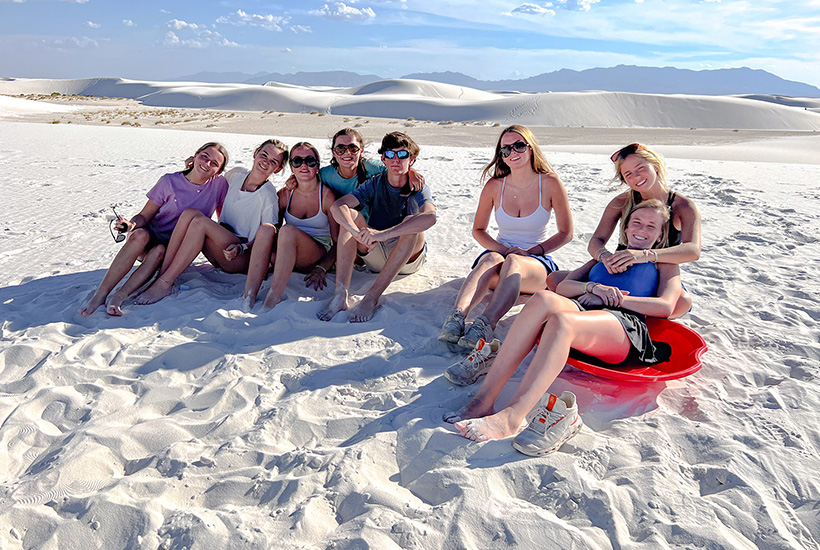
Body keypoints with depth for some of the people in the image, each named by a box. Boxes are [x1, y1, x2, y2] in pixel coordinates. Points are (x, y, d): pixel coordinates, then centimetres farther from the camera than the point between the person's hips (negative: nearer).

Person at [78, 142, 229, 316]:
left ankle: (120, 296, -43)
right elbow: (145, 215, -3)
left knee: (160, 250, -36)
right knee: (139, 235, -35)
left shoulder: (219, 184, -3)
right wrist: (132, 224, -24)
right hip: (153, 233, 0)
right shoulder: (170, 181, -5)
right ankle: (100, 294, -36)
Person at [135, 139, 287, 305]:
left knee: (200, 221, -28)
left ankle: (164, 284, -27)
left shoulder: (268, 195, -12)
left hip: (245, 258, -6)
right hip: (221, 249, 6)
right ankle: (161, 273, -23)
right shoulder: (236, 175, 6)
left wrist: (241, 248, -23)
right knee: (189, 212, -19)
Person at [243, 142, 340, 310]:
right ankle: (248, 297, -35)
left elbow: (338, 243, -6)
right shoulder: (285, 195, 6)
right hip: (285, 257, 4)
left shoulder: (327, 196, -5)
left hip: (320, 256, -3)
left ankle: (272, 300, -40)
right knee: (266, 228, -27)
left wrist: (321, 269, -19)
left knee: (288, 230, -33)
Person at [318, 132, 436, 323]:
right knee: (350, 215, -19)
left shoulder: (419, 188, -10)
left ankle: (372, 297, -38)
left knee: (411, 222, -31)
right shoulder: (374, 185, -2)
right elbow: (337, 206, -18)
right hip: (374, 256, 3)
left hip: (408, 258, -2)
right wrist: (359, 234, -40)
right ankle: (341, 293, -35)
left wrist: (384, 234, -45)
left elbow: (430, 217, -35)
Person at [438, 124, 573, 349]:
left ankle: (484, 325, -57)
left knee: (513, 262, -37)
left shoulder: (550, 183, -6)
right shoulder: (494, 186, -2)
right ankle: (456, 317, -56)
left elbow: (566, 233, 1)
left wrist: (531, 251, -12)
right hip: (499, 253, 2)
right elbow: (478, 230, 8)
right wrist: (503, 250, -10)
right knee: (492, 259, -35)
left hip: (538, 263, -1)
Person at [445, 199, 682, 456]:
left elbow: (666, 307, 8)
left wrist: (616, 299, 0)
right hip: (583, 309, 3)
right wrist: (592, 287, 3)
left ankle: (511, 416, -49)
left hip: (626, 324, -3)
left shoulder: (664, 264, 29)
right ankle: (484, 399, -42)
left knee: (562, 320, -37)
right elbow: (563, 286, 24)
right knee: (544, 299, -34)